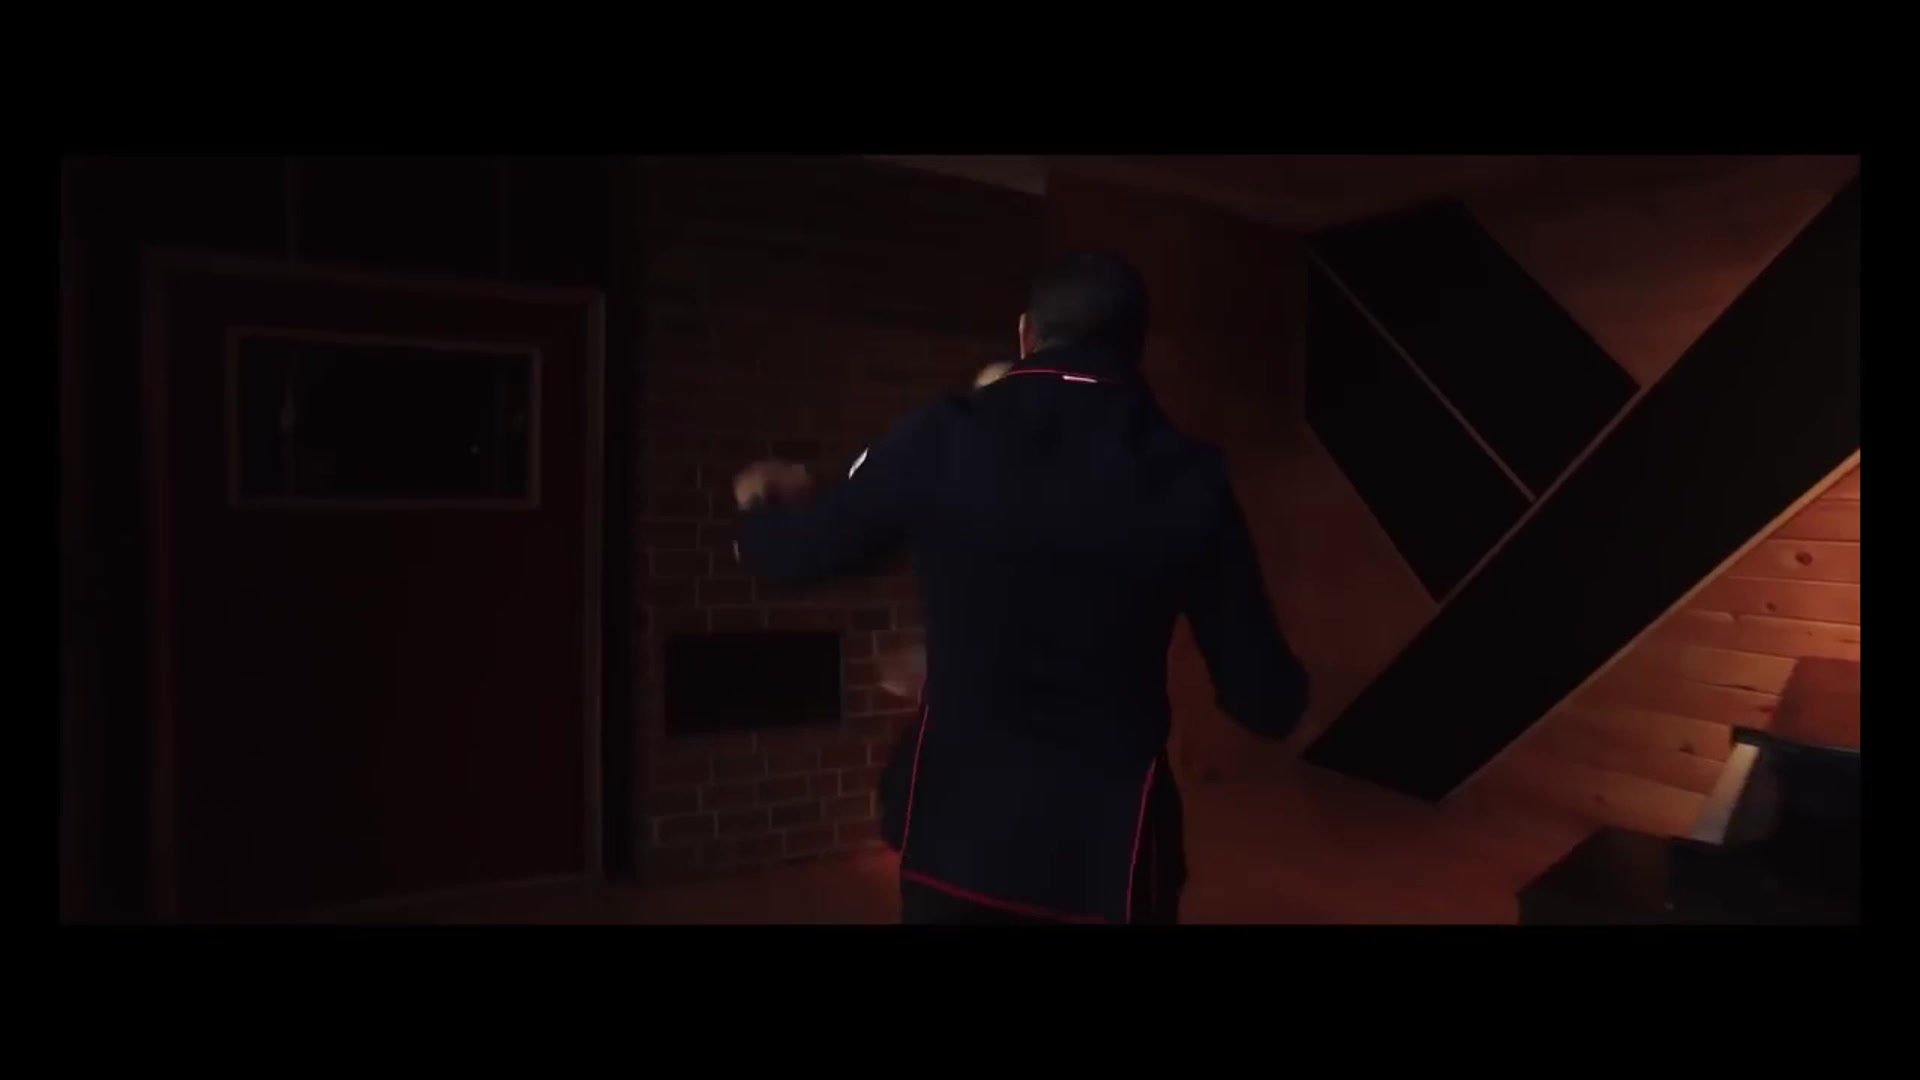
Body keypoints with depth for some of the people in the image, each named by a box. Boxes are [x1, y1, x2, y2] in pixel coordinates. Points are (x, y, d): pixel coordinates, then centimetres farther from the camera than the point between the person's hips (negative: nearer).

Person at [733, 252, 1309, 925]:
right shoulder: (1187, 476, -10)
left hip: (956, 825, 1)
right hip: (1110, 841, 0)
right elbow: (1267, 702, -6)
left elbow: (794, 551, 5)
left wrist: (768, 502, 27)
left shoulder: (939, 441, -11)